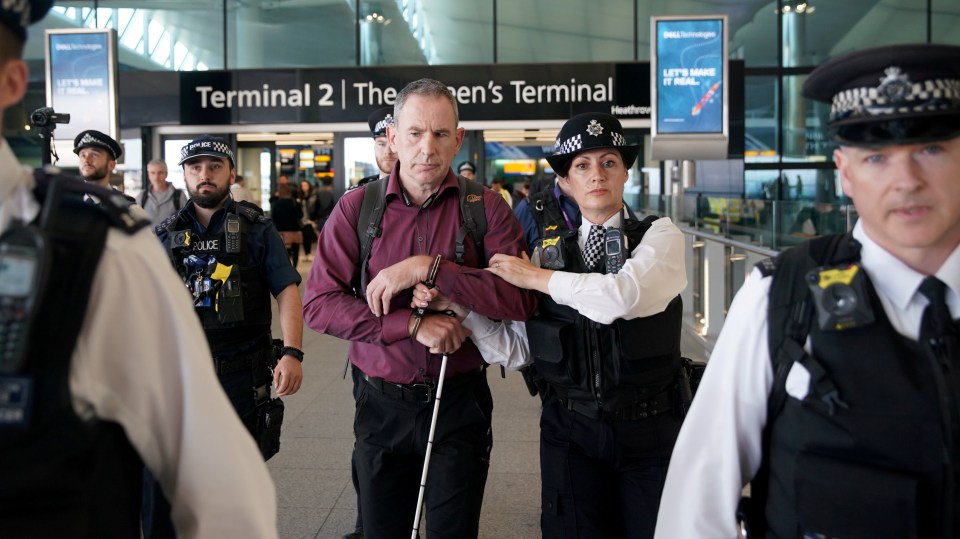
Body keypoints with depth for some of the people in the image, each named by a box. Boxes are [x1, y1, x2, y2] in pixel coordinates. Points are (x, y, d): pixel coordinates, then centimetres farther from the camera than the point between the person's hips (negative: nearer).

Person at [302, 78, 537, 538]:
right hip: (381, 403, 1)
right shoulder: (356, 207, -3)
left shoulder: (486, 209, -6)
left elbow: (521, 300, -18)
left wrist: (429, 267, -24)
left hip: (459, 402, -1)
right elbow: (319, 305, -10)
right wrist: (414, 325, -20)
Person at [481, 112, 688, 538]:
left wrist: (537, 277, -15)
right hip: (570, 429, 2)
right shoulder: (551, 248, 4)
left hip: (648, 431, -2)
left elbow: (623, 296, -26)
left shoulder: (660, 235, -4)